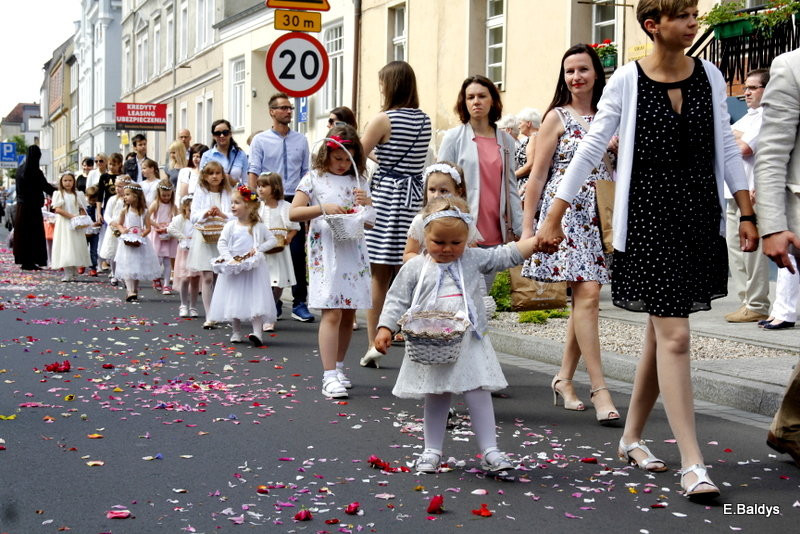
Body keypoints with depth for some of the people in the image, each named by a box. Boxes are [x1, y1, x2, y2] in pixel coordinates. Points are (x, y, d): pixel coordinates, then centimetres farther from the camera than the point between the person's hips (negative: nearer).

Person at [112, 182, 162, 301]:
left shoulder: (144, 212, -2)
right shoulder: (124, 211, 0)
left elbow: (148, 228, -2)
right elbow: (118, 224, 8)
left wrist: (142, 234, -18)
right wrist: (122, 230, -13)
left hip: (140, 243, 1)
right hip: (127, 242, -1)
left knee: (139, 267, 10)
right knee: (128, 268, -9)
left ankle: (135, 290, 23)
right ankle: (130, 292, -15)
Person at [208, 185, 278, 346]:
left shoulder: (258, 226, 1)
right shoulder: (230, 225, 2)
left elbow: (272, 240, 3)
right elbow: (221, 243, -4)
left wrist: (259, 249, -10)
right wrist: (229, 258, -18)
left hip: (253, 268, -2)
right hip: (233, 269, 2)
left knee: (256, 299, -10)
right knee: (233, 300, 6)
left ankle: (257, 332, -15)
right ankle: (236, 332, 17)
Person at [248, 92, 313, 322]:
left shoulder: (301, 140, 11)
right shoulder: (260, 140, 2)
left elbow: (306, 173, 12)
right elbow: (253, 173, -2)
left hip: (295, 202, 2)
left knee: (298, 253, -1)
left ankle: (299, 304, 4)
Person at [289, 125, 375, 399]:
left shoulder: (357, 181, 14)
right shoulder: (314, 179, 3)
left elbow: (370, 222, 17)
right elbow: (293, 213, -5)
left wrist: (367, 204, -4)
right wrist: (323, 208, -18)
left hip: (353, 252, 5)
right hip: (326, 253, -5)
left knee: (348, 314, 8)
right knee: (332, 313, -11)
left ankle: (338, 367, 22)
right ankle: (330, 376, -10)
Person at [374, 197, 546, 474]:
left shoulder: (474, 259, 3)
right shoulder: (415, 268, -1)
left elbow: (507, 255, 3)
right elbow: (397, 300, 1)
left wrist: (537, 241, -8)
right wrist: (385, 328, -9)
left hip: (469, 344, 0)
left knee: (479, 394, -1)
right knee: (436, 398, 11)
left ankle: (489, 451, 6)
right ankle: (432, 451, 23)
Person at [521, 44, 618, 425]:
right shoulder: (557, 117, 1)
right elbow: (537, 175, -1)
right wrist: (527, 227, -4)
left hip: (599, 215, 5)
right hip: (566, 211, -5)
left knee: (584, 297, 7)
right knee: (587, 294, -14)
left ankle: (564, 378, 20)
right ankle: (599, 389, -14)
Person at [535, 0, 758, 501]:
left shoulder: (709, 76, 6)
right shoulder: (627, 81, -6)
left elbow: (727, 150, 11)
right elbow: (591, 150, -3)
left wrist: (747, 214, 8)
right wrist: (553, 217, -4)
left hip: (701, 215, 5)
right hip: (649, 216, -4)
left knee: (661, 331, 12)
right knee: (674, 336, -10)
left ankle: (632, 436, 28)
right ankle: (693, 464, -6)